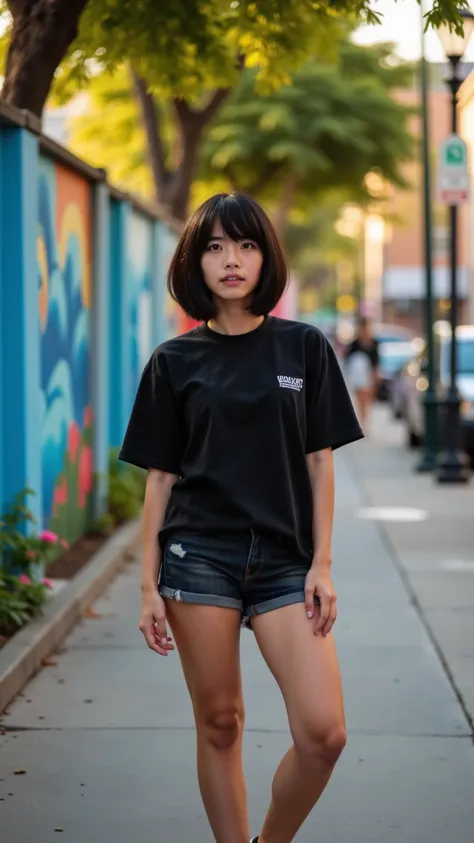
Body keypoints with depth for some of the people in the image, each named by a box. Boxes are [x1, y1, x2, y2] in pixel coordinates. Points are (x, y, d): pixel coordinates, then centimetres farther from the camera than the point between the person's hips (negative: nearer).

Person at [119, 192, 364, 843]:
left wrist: (321, 564, -1)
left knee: (324, 733, -9)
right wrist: (149, 586, 2)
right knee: (220, 725, 4)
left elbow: (319, 464, 5)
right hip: (199, 557, 0)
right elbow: (160, 477, 5)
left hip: (284, 562, 0)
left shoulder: (304, 348, 4)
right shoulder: (174, 362, 4)